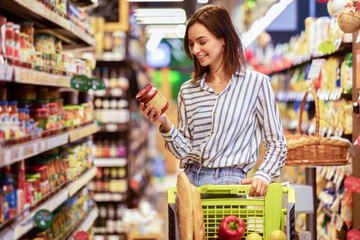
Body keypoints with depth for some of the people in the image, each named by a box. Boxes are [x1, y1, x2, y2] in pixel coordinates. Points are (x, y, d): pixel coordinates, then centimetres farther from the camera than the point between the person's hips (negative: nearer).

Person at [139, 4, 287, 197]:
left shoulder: (256, 84, 2)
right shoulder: (187, 91, 13)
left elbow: (276, 144, 4)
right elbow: (185, 150, 11)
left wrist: (263, 175, -12)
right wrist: (165, 124, -4)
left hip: (229, 181, -3)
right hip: (190, 180, 4)